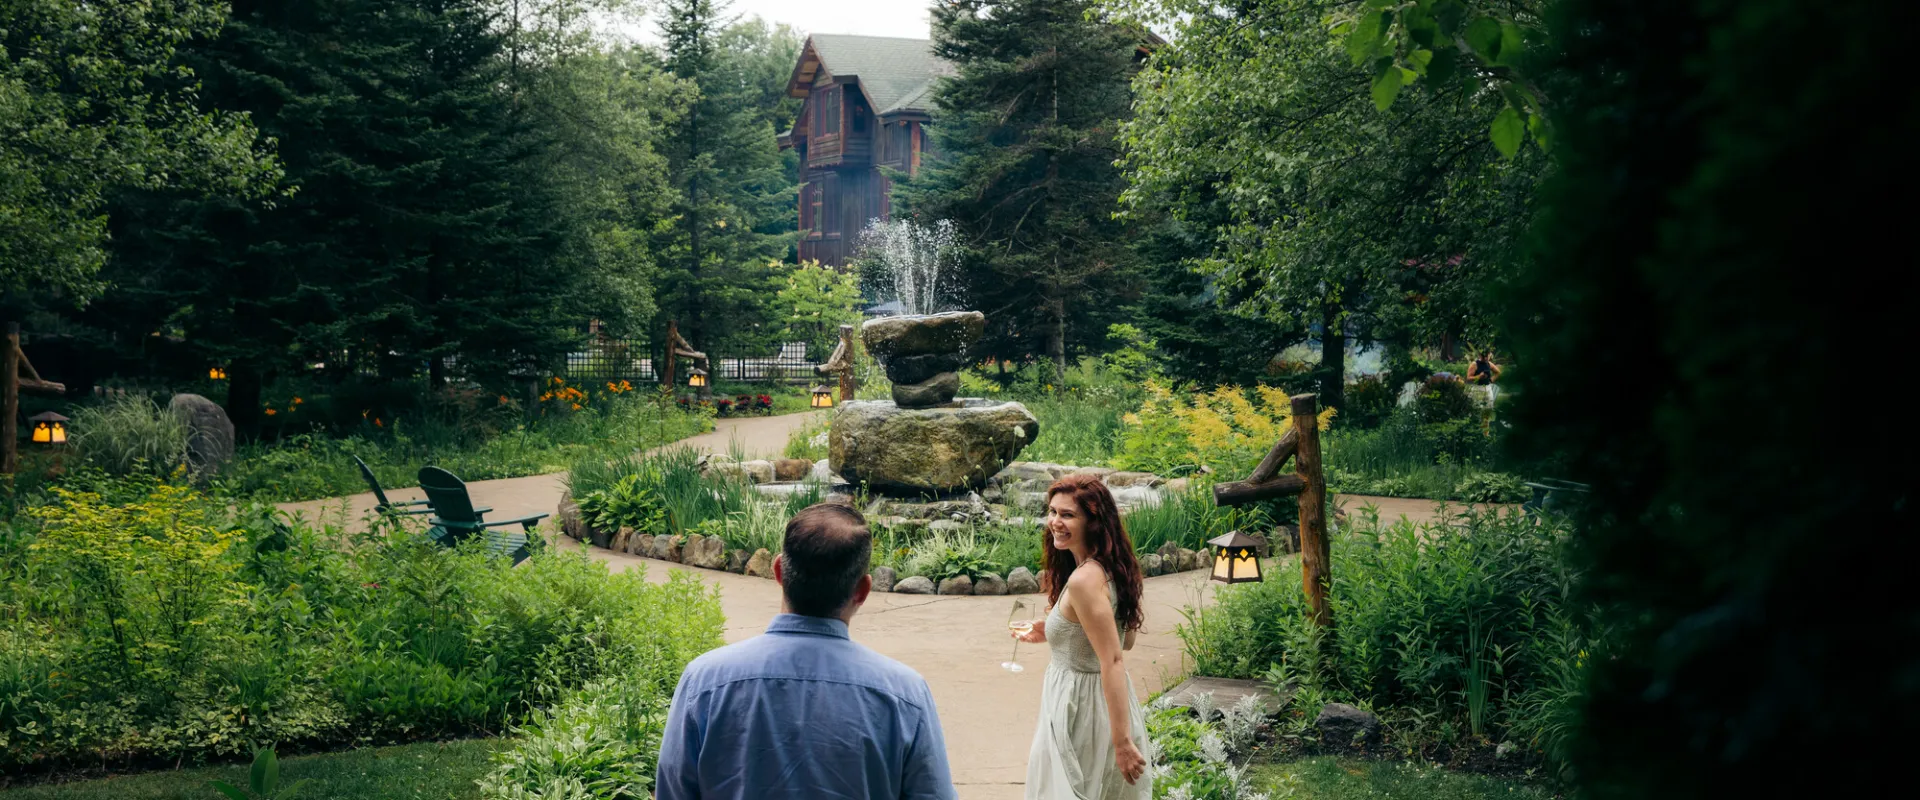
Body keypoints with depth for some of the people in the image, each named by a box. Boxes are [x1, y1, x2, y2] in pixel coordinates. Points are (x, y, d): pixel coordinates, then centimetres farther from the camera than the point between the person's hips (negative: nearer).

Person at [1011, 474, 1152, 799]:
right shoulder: (1108, 568, 3)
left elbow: (1113, 660, -26)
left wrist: (1122, 742, -26)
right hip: (1103, 703, 9)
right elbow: (1125, 639, 14)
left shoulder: (1084, 580, -24)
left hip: (1080, 708, -9)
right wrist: (1053, 633, 15)